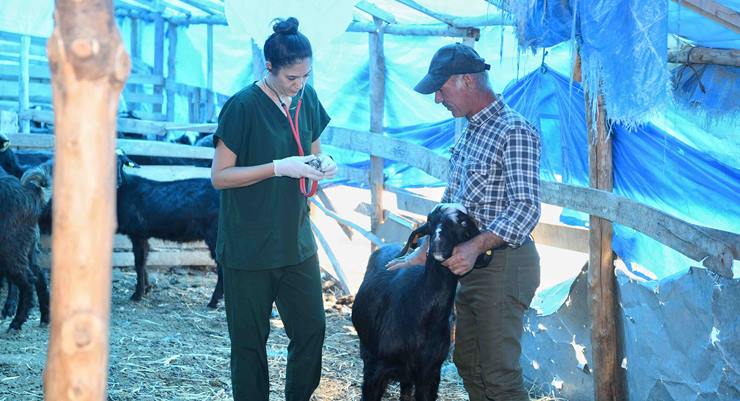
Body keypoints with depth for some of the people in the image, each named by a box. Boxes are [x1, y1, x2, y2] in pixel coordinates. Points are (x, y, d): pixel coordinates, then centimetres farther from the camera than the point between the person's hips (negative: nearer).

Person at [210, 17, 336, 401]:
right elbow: (220, 176, -13)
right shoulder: (242, 106, -15)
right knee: (250, 340, 5)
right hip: (249, 248, -5)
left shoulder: (307, 99, 3)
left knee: (312, 329, 8)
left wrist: (321, 164, -6)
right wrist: (280, 167, -23)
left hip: (296, 240, 6)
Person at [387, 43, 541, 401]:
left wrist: (476, 246, -33)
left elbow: (525, 209, -23)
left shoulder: (515, 132, -15)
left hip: (503, 264, -9)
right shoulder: (470, 132, 14)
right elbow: (450, 203, 20)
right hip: (469, 264, 9)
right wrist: (422, 252, 14)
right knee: (467, 362, 16)